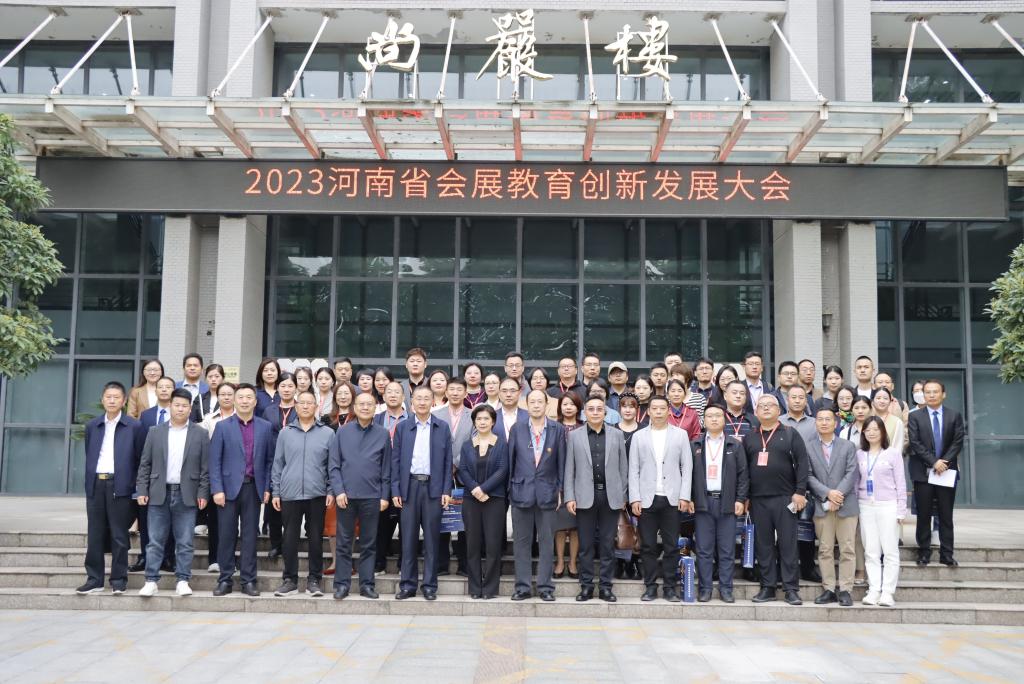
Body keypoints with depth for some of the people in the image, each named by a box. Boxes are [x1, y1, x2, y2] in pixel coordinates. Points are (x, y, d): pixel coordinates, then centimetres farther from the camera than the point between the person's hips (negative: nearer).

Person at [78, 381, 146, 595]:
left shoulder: (134, 426, 0)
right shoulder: (92, 426, 13)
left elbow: (140, 459, 1)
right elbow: (89, 456, 17)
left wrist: (134, 486, -4)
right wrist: (89, 482, 10)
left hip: (119, 485, -4)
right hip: (95, 484, 4)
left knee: (119, 535, 0)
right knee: (94, 534, 6)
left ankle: (119, 579, 7)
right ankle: (94, 579, 12)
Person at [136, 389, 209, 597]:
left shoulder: (200, 434, 3)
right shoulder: (155, 432, 8)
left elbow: (205, 468, 2)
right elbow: (145, 465, 8)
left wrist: (203, 494, -4)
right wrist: (142, 491, 1)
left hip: (187, 495, -1)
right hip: (159, 494, 1)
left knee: (185, 542, 2)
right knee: (155, 541, 3)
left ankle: (183, 581, 8)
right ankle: (151, 581, 9)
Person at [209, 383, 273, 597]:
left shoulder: (265, 427, 7)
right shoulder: (223, 427, 2)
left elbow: (269, 460, 8)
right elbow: (215, 461, -2)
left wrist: (267, 488, 1)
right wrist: (217, 489, -9)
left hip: (253, 488, 1)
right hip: (229, 487, -1)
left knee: (250, 536, 4)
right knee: (227, 535, 3)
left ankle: (248, 581, 10)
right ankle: (225, 580, 12)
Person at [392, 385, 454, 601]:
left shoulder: (442, 427, 5)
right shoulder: (403, 427, 7)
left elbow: (447, 461, 4)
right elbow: (396, 460, 6)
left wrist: (446, 490, -3)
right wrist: (395, 490, -1)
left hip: (433, 487, -1)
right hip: (409, 486, 1)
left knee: (431, 539, 3)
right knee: (408, 538, 3)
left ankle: (429, 585, 10)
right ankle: (408, 584, 11)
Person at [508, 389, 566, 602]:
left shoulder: (557, 430, 3)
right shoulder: (517, 429, 5)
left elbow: (561, 463, 4)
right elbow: (510, 461, 6)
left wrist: (560, 491, 1)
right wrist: (510, 489, 3)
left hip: (547, 493, -1)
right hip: (521, 491, 1)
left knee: (546, 542, 4)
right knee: (521, 542, 5)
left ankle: (545, 586, 12)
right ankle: (523, 586, 12)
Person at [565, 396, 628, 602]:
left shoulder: (617, 435, 7)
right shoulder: (574, 436, 5)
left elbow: (622, 468, 8)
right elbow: (569, 469, 3)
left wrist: (623, 497, 4)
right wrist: (570, 497, -4)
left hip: (610, 496, 1)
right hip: (585, 496, -1)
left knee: (608, 544, 5)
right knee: (586, 544, 4)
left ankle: (606, 587, 12)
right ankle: (586, 586, 12)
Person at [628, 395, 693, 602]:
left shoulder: (681, 434, 7)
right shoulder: (639, 436, 8)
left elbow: (687, 467, 4)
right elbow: (633, 470, 5)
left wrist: (684, 496, -3)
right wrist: (634, 498, -3)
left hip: (672, 498, 0)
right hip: (647, 499, 0)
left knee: (671, 546, 2)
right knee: (648, 546, 3)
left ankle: (670, 587, 12)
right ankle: (650, 587, 12)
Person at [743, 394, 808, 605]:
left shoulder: (790, 434, 4)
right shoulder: (749, 438, 13)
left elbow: (802, 463, -3)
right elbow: (743, 468, 12)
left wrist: (800, 492, -10)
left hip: (784, 499, -3)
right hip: (758, 500, 3)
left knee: (788, 544, -1)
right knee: (763, 545, 6)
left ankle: (791, 589, 4)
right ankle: (767, 587, 13)